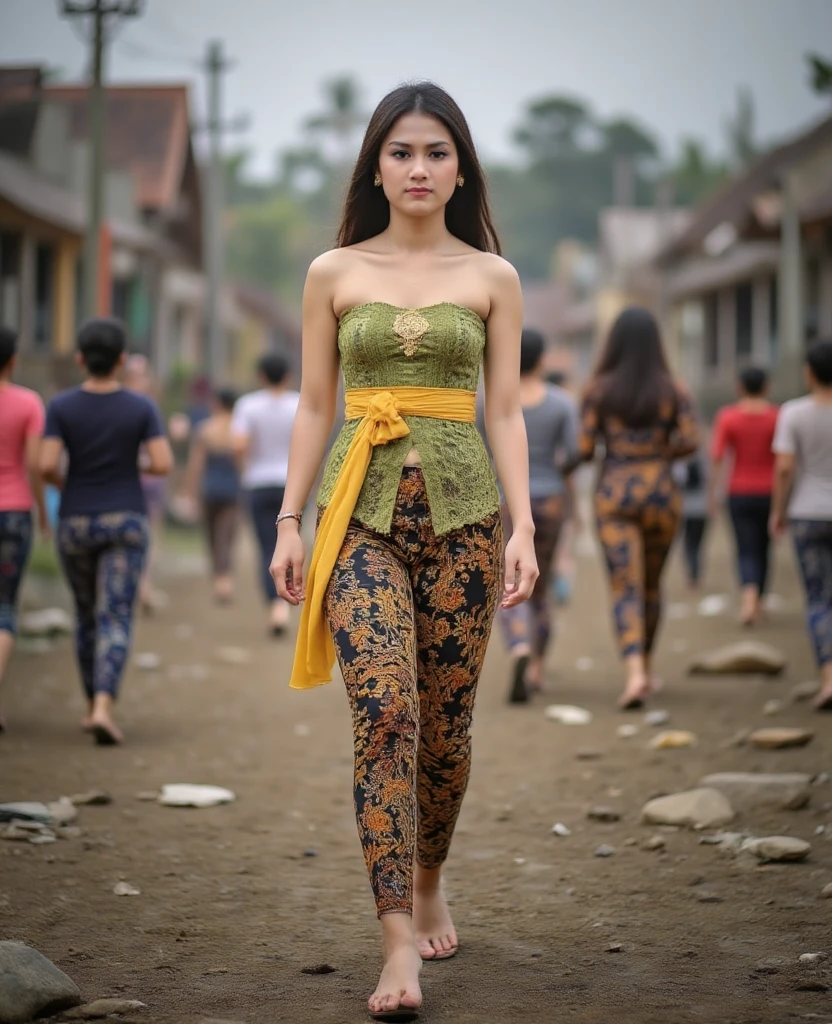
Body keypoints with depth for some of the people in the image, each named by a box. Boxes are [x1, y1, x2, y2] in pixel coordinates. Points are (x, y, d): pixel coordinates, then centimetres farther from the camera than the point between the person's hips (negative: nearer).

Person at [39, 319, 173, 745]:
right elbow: (164, 465, -12)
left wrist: (60, 483, 9)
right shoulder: (142, 406, -6)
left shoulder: (61, 406, -7)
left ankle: (95, 705, 26)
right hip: (125, 524, -1)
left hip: (76, 525, 1)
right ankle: (103, 709, -24)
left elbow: (46, 465, -15)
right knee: (115, 623, -5)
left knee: (87, 614, 21)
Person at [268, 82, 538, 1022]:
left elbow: (505, 411, 5)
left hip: (461, 507, 1)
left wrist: (522, 527, -3)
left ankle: (428, 888, 32)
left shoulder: (492, 277, 7)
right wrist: (290, 522, 3)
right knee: (385, 710, -17)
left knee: (446, 722, 6)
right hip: (363, 508, -1)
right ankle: (400, 946, -18)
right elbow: (314, 406, 9)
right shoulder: (334, 274, 7)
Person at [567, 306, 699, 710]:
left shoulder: (598, 389, -4)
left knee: (626, 589, -7)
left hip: (614, 495, -2)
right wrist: (661, 454, 11)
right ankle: (646, 667, 33)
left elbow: (583, 449, -7)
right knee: (651, 584, 21)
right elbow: (690, 440, -9)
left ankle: (634, 673, -26)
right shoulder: (673, 389, 0)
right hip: (661, 494, 2)